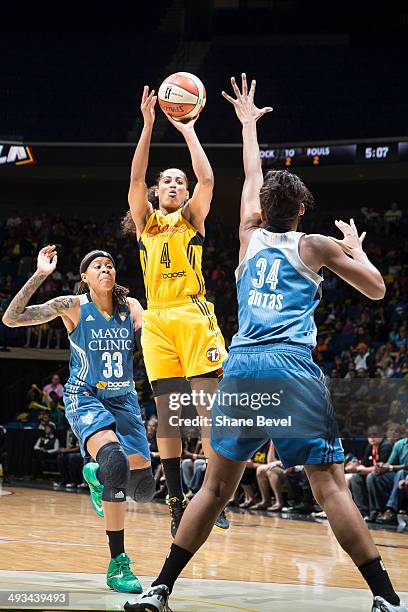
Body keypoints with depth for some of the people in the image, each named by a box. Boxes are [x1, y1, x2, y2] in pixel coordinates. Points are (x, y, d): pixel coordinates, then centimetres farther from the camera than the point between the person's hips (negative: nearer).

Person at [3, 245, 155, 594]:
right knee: (114, 458, -33)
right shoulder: (72, 307, -9)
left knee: (142, 488, -2)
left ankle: (96, 475, 36)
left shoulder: (130, 306, 0)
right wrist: (40, 275, -23)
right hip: (85, 398, -4)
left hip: (123, 399, 4)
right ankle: (117, 564, -28)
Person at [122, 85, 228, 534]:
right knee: (165, 412, -1)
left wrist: (188, 131, 1)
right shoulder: (145, 221, 15)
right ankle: (176, 501, 1)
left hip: (194, 316, -2)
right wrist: (148, 125, -5)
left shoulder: (193, 219, 13)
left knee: (208, 407, -10)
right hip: (157, 320, 2)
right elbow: (136, 179, 1)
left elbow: (207, 179, -4)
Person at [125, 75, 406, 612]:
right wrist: (355, 246, 36)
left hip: (242, 367, 3)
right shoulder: (316, 246, 10)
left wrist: (249, 124, 51)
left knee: (216, 486, 9)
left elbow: (252, 179, 36)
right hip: (293, 368, -3)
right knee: (330, 484, -5)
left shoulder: (251, 238, 19)